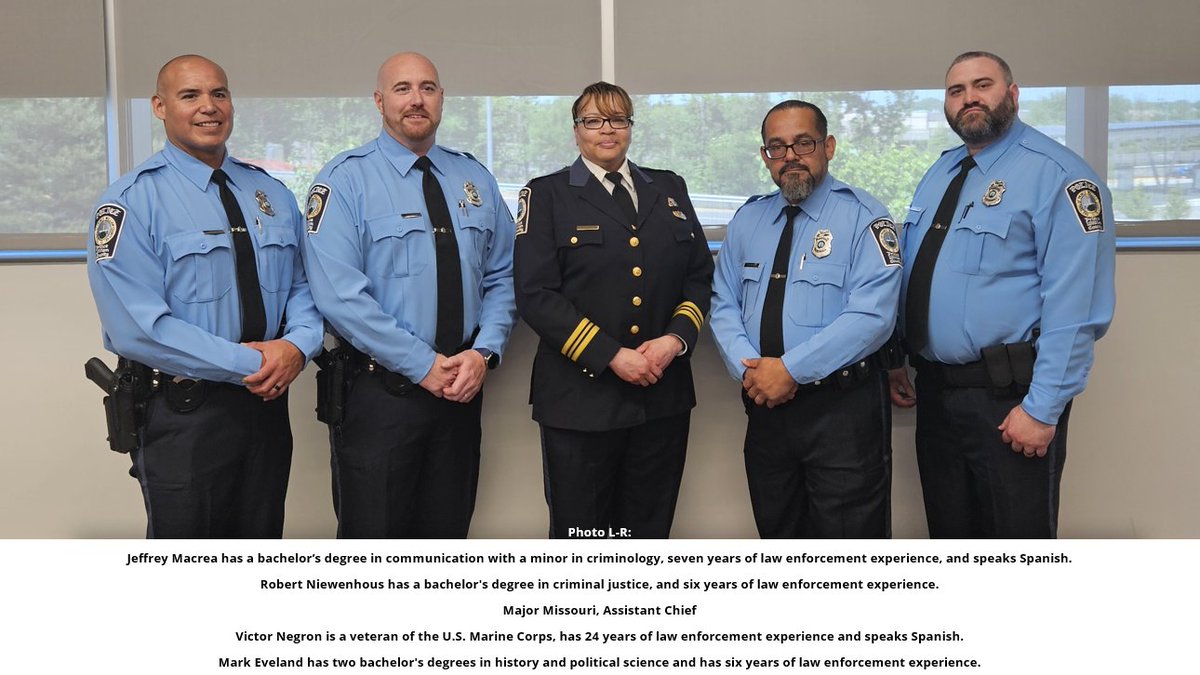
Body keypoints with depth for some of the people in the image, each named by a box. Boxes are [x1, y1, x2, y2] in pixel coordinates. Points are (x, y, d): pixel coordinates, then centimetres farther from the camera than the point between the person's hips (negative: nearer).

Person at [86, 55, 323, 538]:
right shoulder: (132, 202, -11)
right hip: (181, 413, -5)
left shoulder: (273, 195, 8)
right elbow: (138, 328, -20)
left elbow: (302, 285, 8)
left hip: (267, 403, 5)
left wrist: (297, 344, -14)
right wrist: (251, 364, -22)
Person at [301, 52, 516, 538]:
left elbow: (502, 277, 9)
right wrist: (425, 365, -17)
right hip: (378, 390, -4)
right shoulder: (346, 179, -7)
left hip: (462, 386, 5)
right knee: (374, 533, 6)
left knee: (447, 531, 16)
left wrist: (484, 352, -8)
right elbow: (339, 295, -17)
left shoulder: (475, 179, 9)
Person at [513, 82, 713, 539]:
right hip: (581, 396, -3)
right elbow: (536, 294, -8)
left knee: (649, 529, 12)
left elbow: (700, 275, 12)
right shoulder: (547, 194, 2)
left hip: (663, 394, 4)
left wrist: (676, 338, -7)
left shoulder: (669, 189, 14)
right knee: (579, 531, 7)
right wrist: (612, 356, -14)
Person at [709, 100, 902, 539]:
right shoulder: (747, 220, 11)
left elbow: (871, 316, -18)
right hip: (765, 405, 5)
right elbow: (724, 305, 8)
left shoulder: (863, 217, -7)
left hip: (844, 408, -5)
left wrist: (790, 369, -20)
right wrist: (749, 369, -11)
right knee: (776, 532, 19)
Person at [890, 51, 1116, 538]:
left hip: (1009, 398, -7)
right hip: (934, 389, 7)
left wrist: (1042, 408, -21)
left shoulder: (1056, 175, -13)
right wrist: (894, 360, 14)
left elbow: (1075, 306, -18)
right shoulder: (940, 173, 12)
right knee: (950, 534, 19)